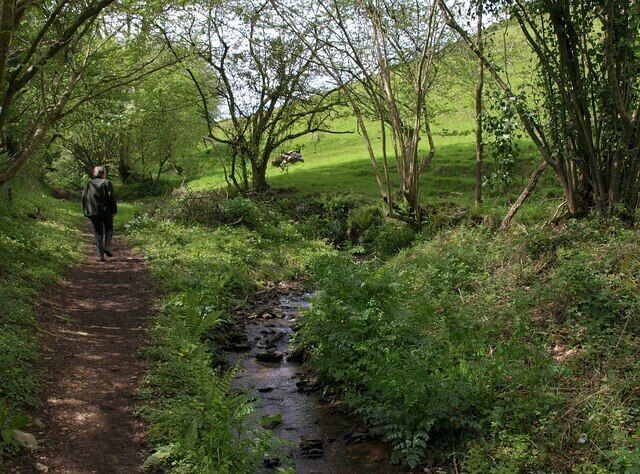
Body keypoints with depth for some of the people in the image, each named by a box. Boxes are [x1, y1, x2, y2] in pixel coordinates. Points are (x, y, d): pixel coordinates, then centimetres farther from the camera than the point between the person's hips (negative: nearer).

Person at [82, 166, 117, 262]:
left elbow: (84, 197, 11)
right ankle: (107, 247, -4)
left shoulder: (89, 184, 10)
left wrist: (86, 211, 15)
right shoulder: (106, 183, -3)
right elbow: (111, 197, -9)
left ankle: (101, 255, 4)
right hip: (106, 211, -3)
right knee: (109, 229, 16)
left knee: (98, 233, 7)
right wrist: (114, 210, -4)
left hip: (93, 212, 3)